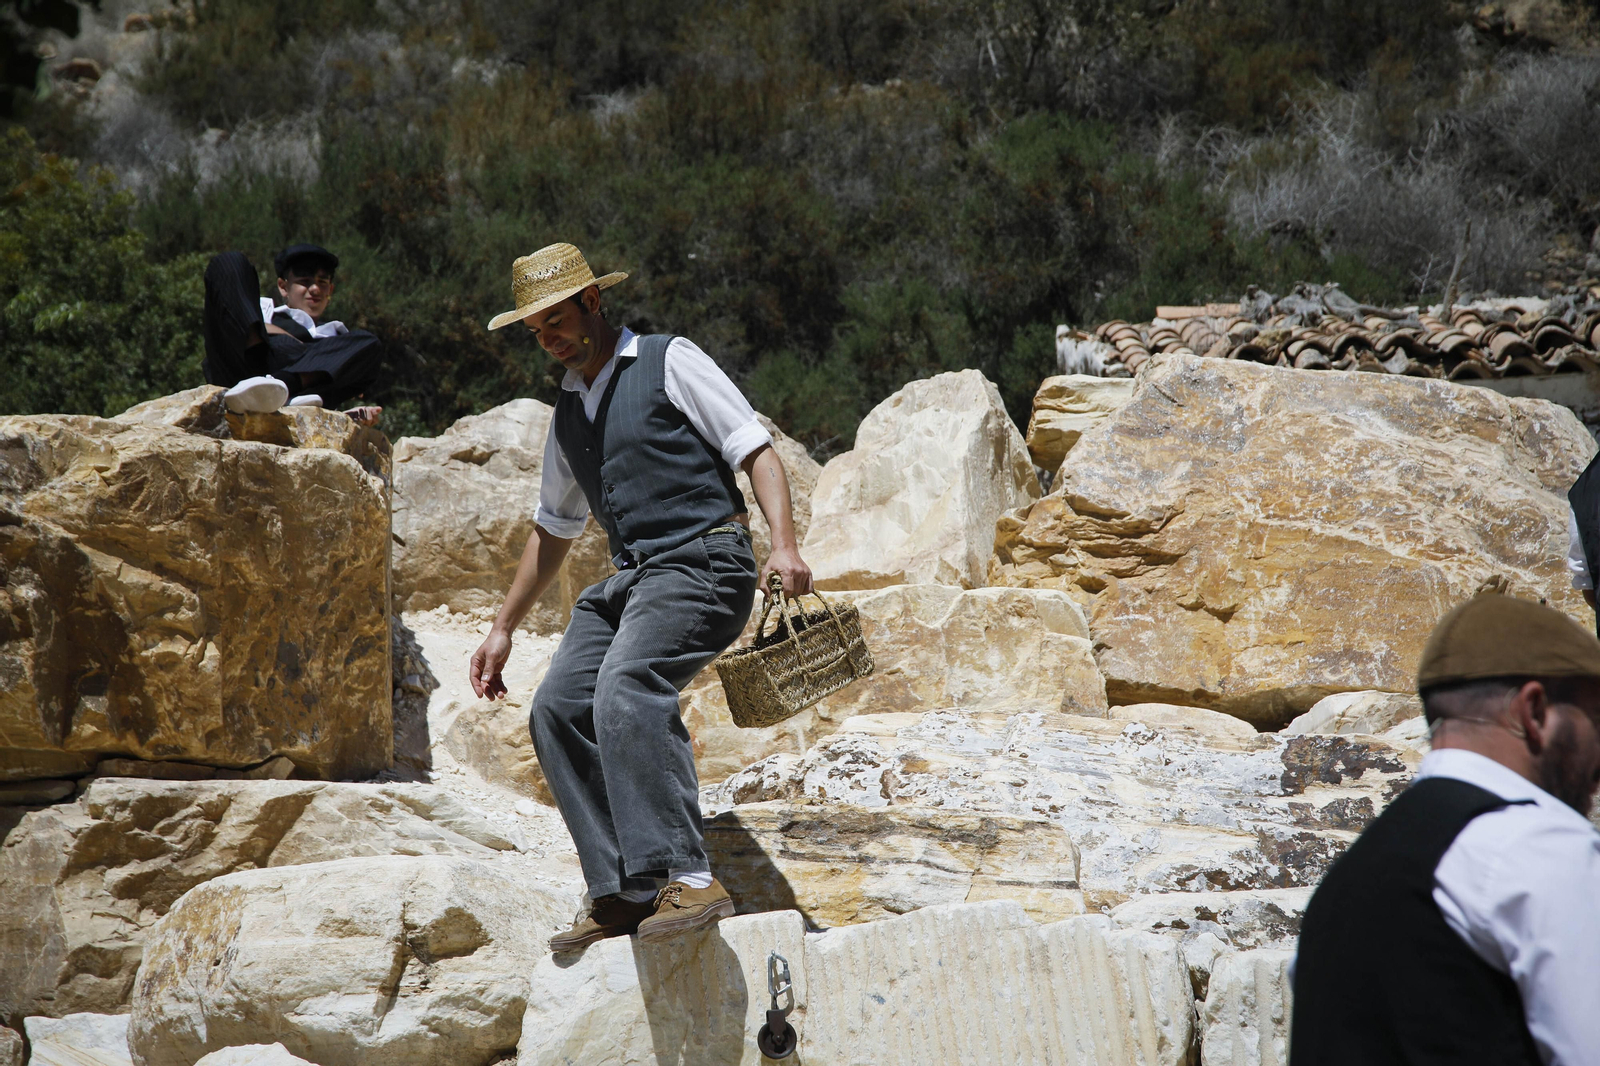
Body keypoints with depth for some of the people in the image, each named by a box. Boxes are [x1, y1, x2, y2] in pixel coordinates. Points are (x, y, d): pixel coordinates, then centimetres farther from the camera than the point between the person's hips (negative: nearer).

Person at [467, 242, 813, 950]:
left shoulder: (668, 363, 2)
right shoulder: (567, 414, 23)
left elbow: (756, 451, -4)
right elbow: (552, 528, 33)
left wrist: (784, 543, -19)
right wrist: (503, 628, 32)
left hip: (702, 563, -8)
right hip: (630, 576, 8)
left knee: (626, 689, -29)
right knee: (558, 710, -8)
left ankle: (688, 881, -36)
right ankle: (620, 895, -7)